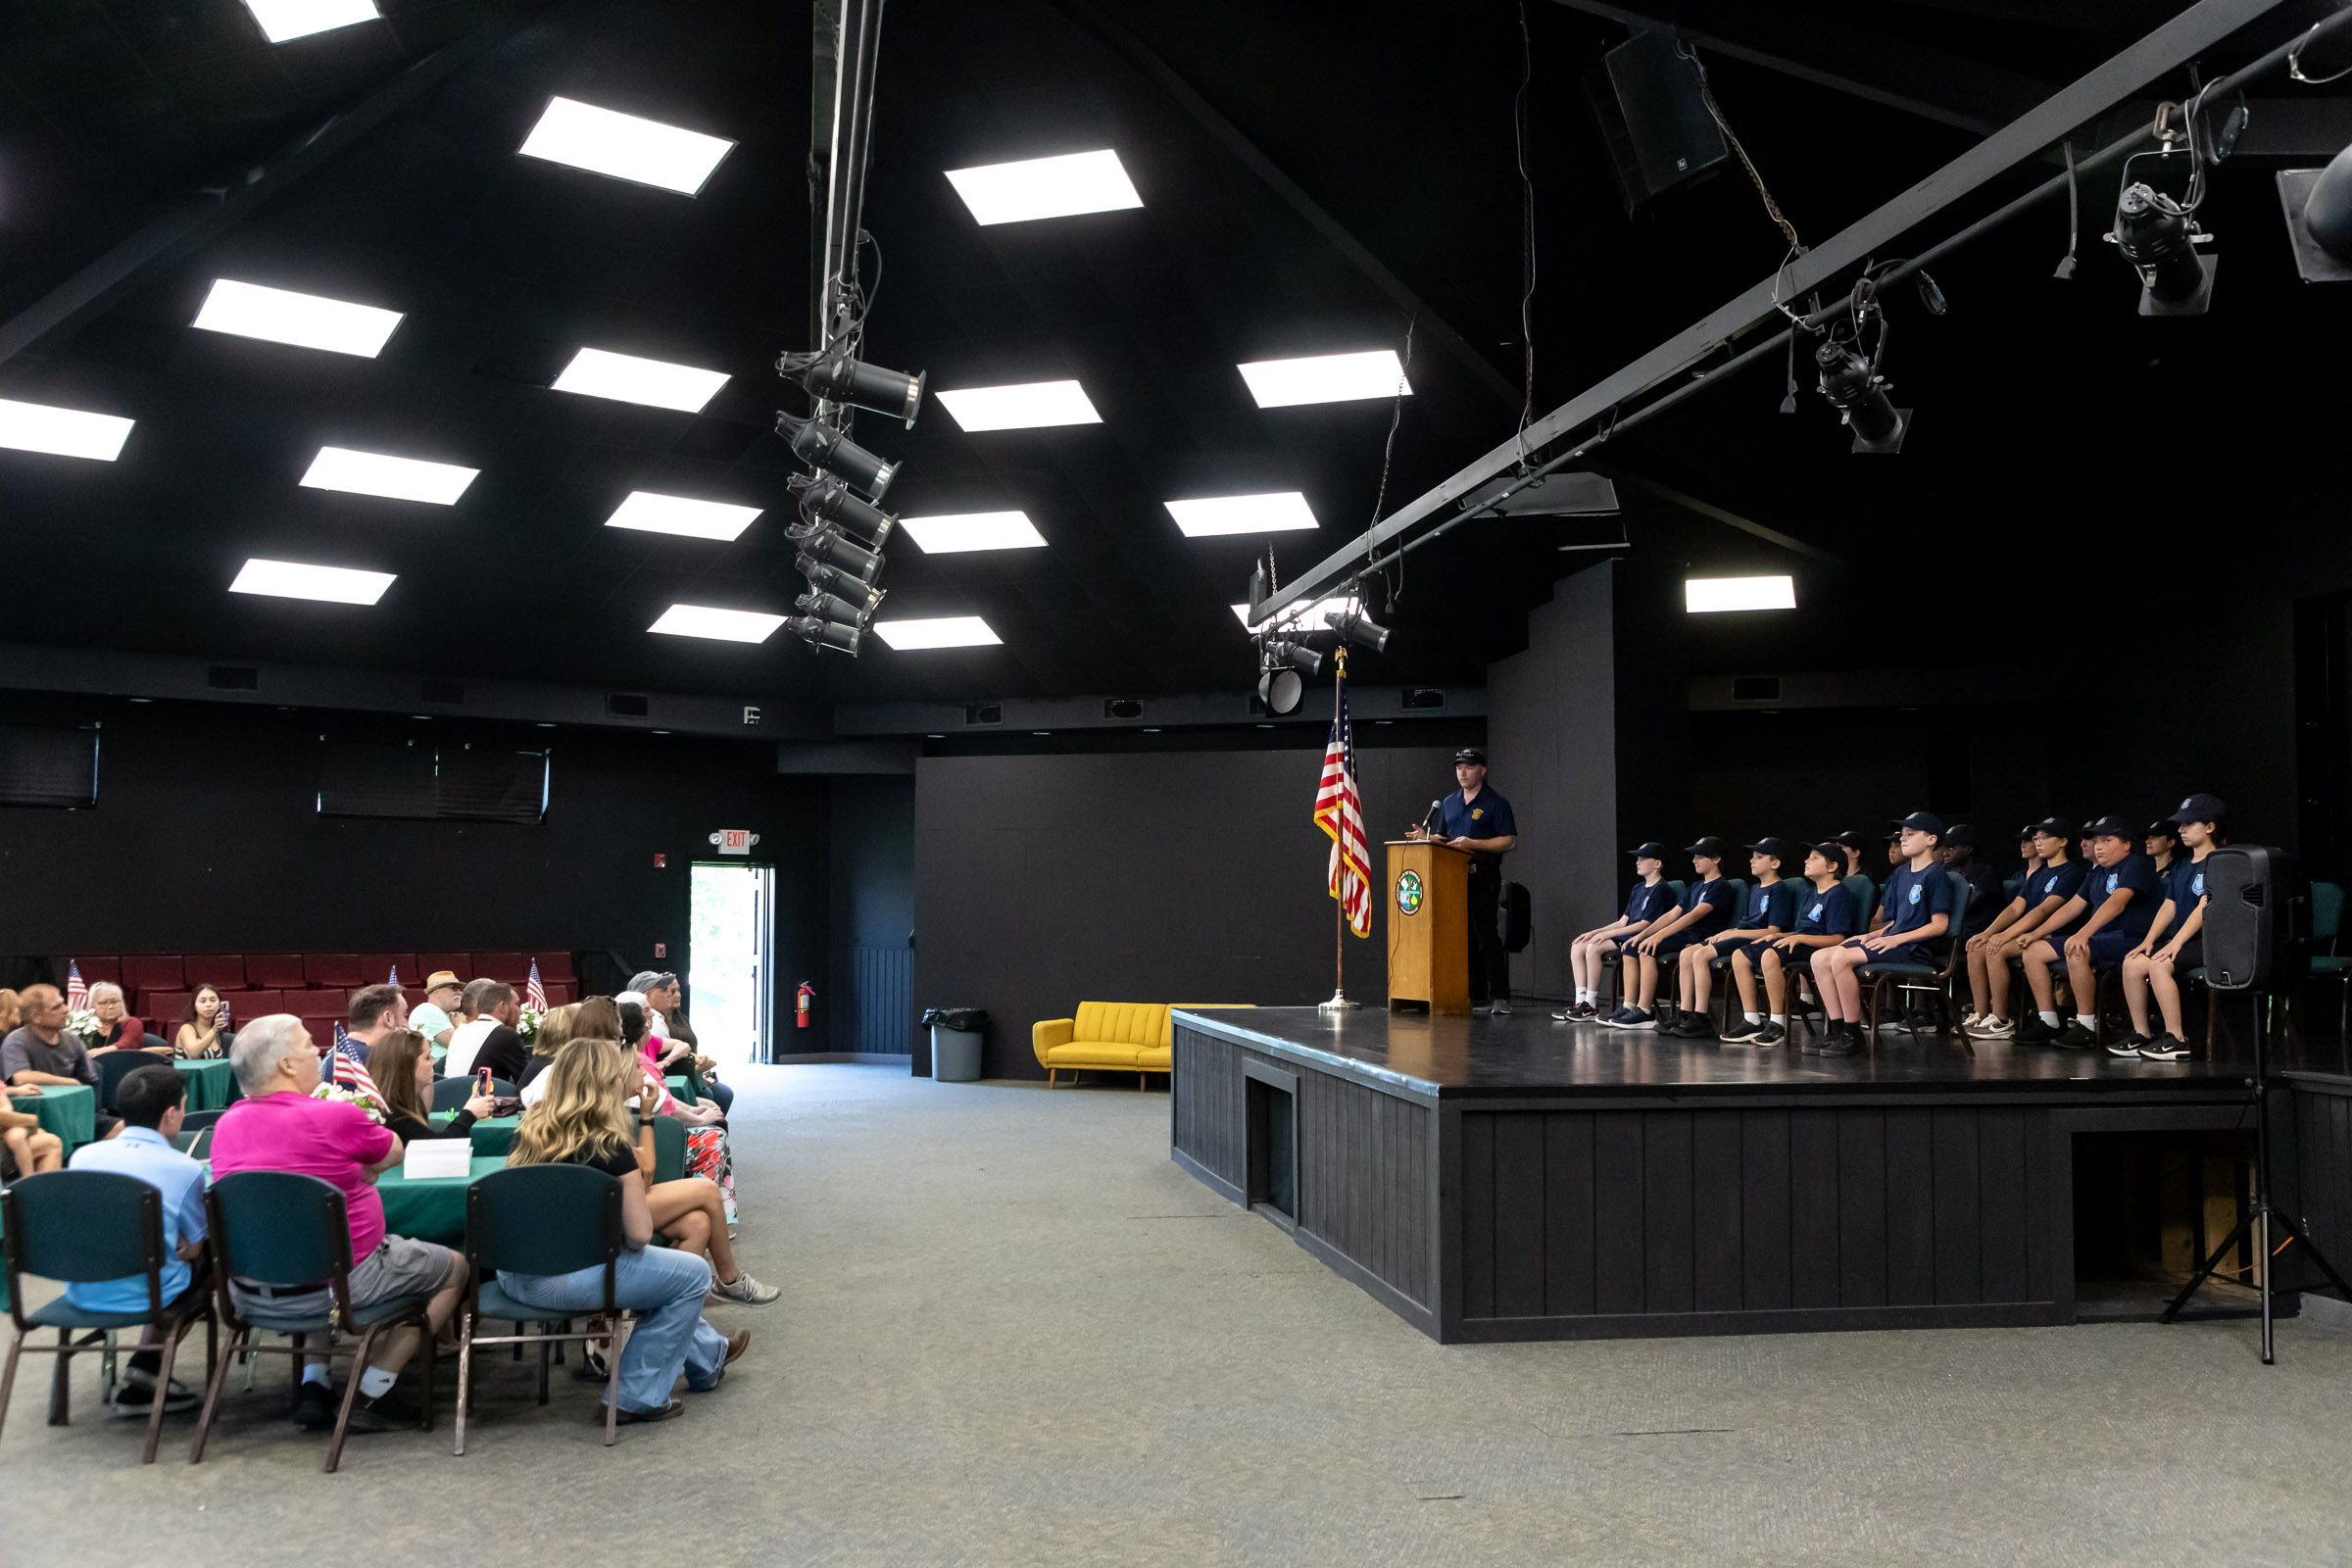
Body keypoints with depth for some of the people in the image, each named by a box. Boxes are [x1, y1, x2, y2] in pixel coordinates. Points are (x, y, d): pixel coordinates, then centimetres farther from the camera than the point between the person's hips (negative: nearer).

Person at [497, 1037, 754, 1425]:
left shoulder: (530, 1128, 4)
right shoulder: (610, 1147, -16)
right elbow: (639, 1236, -14)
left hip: (512, 1274, 9)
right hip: (559, 1282, -9)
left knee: (653, 1266, 30)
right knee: (694, 1273, 7)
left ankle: (709, 1357, 49)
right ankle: (636, 1400, 12)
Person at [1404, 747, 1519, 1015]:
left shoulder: (1495, 803, -1)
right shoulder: (1449, 803, 18)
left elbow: (1509, 841, -8)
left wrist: (1472, 843, -16)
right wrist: (1427, 837, 3)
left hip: (1483, 875, -6)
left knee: (1485, 933, -12)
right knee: (1465, 935, 6)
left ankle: (1499, 995, -10)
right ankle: (1475, 994, 11)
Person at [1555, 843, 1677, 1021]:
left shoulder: (1661, 889, -7)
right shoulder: (1638, 889, 21)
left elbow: (1645, 924, -15)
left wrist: (1609, 933, -17)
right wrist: (1594, 932, 7)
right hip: (1627, 937, 9)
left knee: (1594, 948, -27)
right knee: (1577, 947, -7)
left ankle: (1591, 1006, -20)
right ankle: (1581, 1002, -12)